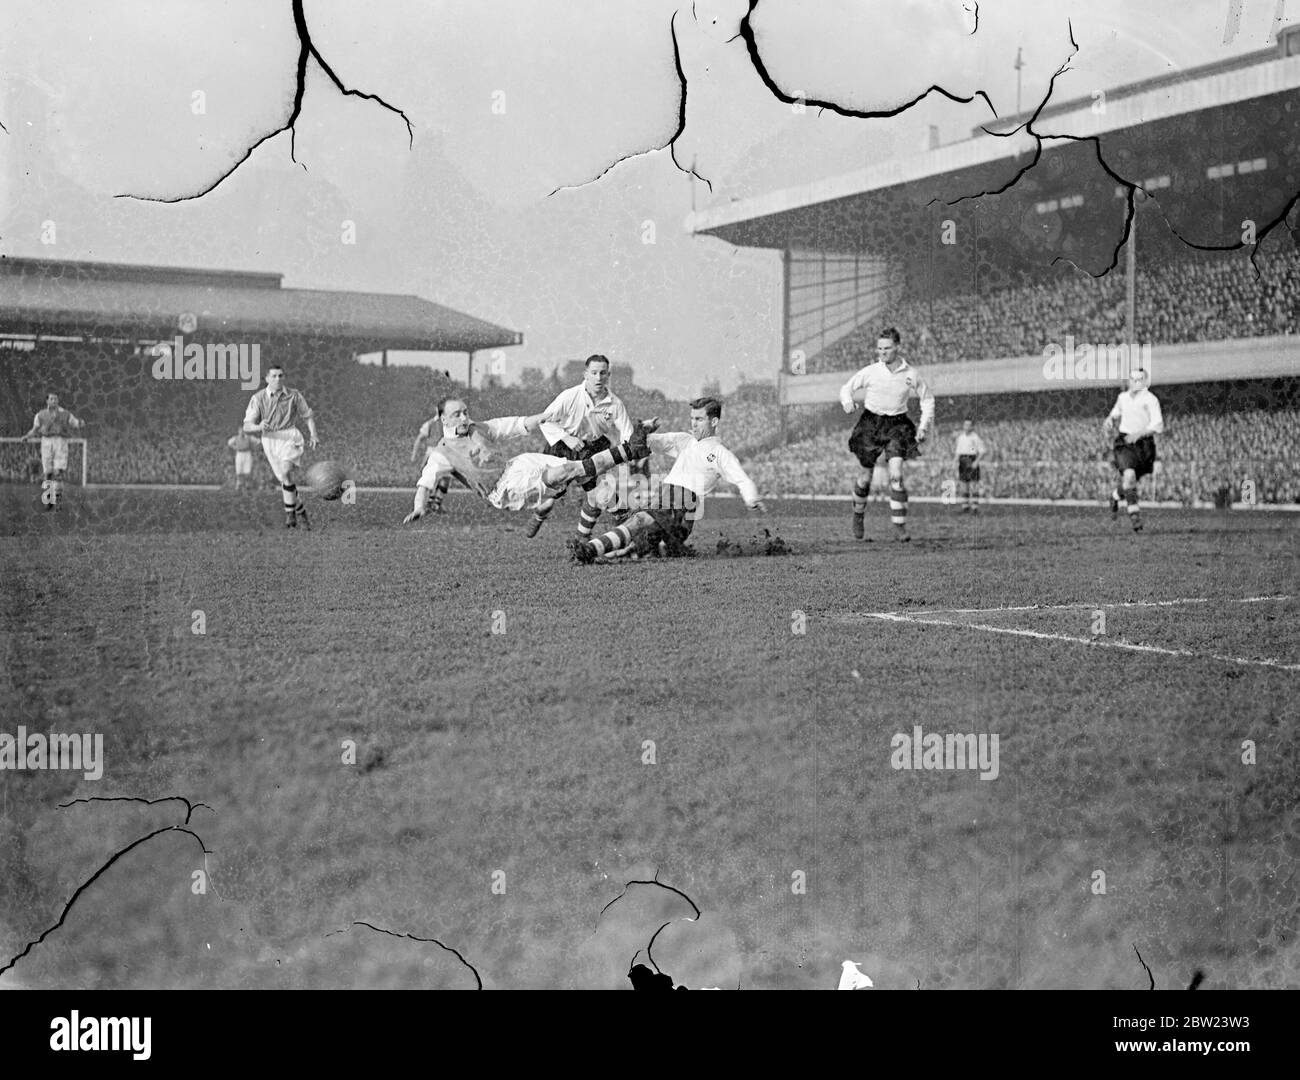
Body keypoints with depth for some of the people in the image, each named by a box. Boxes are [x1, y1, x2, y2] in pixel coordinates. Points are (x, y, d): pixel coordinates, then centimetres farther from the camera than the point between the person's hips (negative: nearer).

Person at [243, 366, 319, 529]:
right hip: (270, 440, 2)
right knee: (287, 480, 3)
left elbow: (308, 416, 16)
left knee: (286, 473, -25)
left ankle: (290, 514, -15)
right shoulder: (258, 398, 0)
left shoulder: (294, 396, 3)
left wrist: (313, 435, 0)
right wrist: (259, 426, -26)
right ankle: (301, 511, 24)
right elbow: (247, 426, -4)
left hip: (290, 437, -2)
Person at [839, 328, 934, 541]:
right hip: (871, 422, 0)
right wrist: (848, 402, -19)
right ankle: (858, 516, 35)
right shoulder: (871, 371, -7)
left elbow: (927, 399, 10)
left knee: (896, 475, -16)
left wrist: (924, 427, 1)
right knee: (866, 476, 7)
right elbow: (847, 388, 3)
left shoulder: (911, 374, -4)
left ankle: (899, 527, -12)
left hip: (897, 424, 0)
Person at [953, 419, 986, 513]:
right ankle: (965, 507, 8)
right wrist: (957, 468, 11)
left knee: (973, 486, -8)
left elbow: (982, 452, -3)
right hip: (962, 461, 5)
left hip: (972, 462, -5)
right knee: (964, 487, 4)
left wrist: (976, 461, -17)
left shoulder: (975, 437, -4)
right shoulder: (960, 438, 13)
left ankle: (975, 508, -8)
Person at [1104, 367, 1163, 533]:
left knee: (1129, 482, 7)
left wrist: (1139, 434, -28)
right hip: (1124, 443, 1)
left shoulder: (1150, 399, -7)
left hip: (1144, 444, -1)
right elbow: (1115, 413, 29)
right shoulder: (1123, 397, 8)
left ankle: (1115, 497, 42)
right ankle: (1134, 513, -18)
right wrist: (1109, 422, 7)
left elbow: (1158, 426, -15)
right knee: (1129, 475, -24)